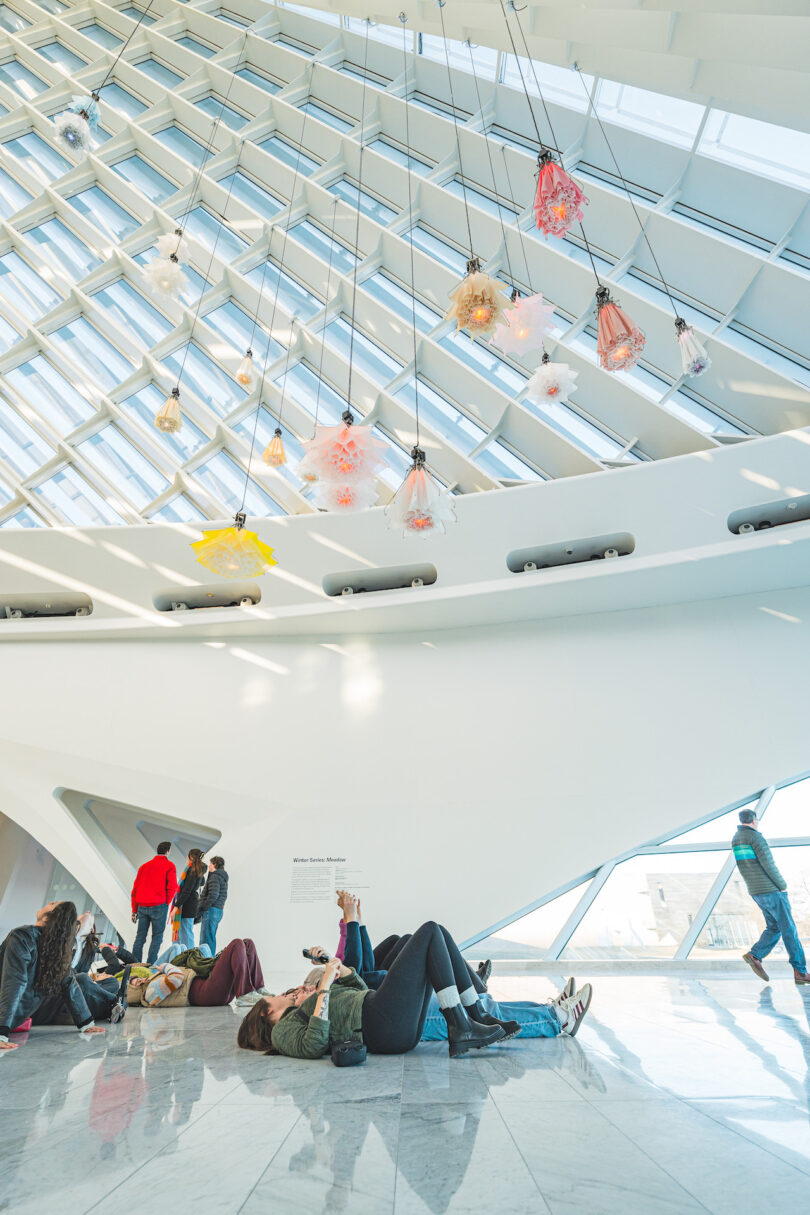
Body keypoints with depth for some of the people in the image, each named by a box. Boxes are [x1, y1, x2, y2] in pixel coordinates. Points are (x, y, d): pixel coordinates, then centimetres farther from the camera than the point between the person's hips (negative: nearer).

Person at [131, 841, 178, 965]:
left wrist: (134, 910, 19)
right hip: (158, 906, -5)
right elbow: (172, 887, -10)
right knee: (157, 936, 2)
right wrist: (166, 903, 4)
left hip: (142, 906, 5)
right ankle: (150, 964, -3)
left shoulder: (145, 866, 15)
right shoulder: (169, 866, -1)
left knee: (140, 936, 12)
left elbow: (135, 889, 15)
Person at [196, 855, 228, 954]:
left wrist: (202, 909, -14)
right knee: (211, 938, 16)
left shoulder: (215, 877, -11)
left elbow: (213, 895, -23)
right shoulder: (223, 878, 19)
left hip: (211, 910, -10)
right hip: (218, 911, 10)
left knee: (205, 939, -7)